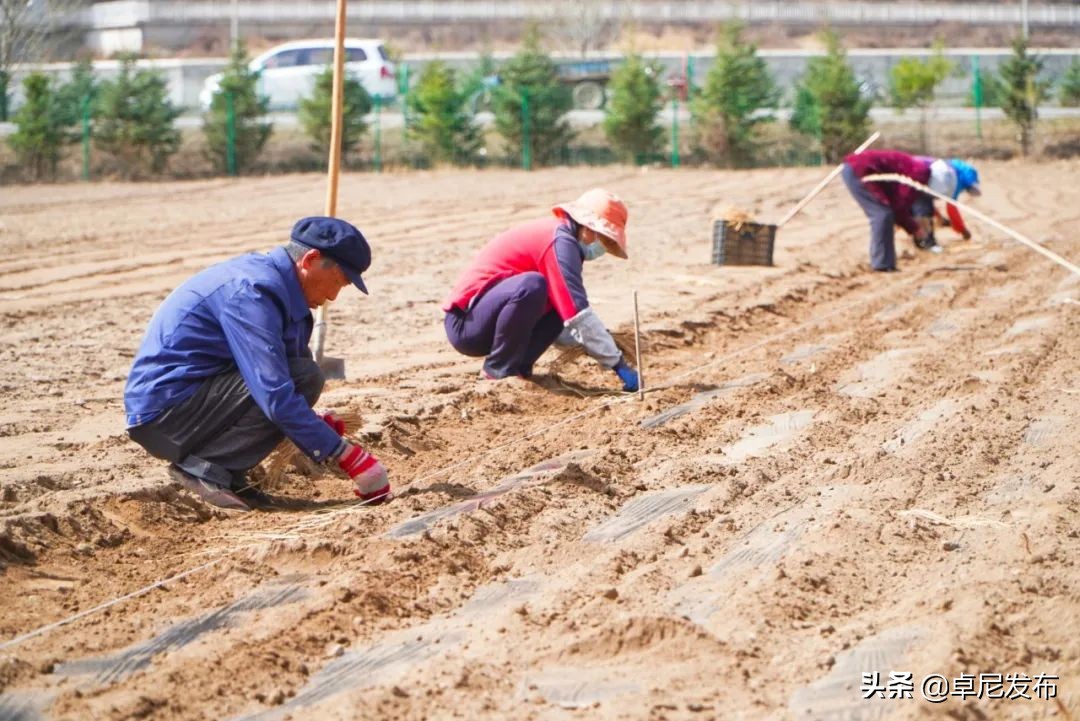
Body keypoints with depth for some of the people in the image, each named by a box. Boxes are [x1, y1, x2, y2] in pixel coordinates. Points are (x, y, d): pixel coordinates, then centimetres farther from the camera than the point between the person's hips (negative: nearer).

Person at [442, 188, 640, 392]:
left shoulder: (553, 232, 14)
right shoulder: (560, 241, -16)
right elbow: (578, 315, -23)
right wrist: (618, 364, -21)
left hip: (484, 320, 10)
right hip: (465, 325, -10)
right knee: (530, 285, -33)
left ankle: (518, 366, 1)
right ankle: (498, 370, -16)